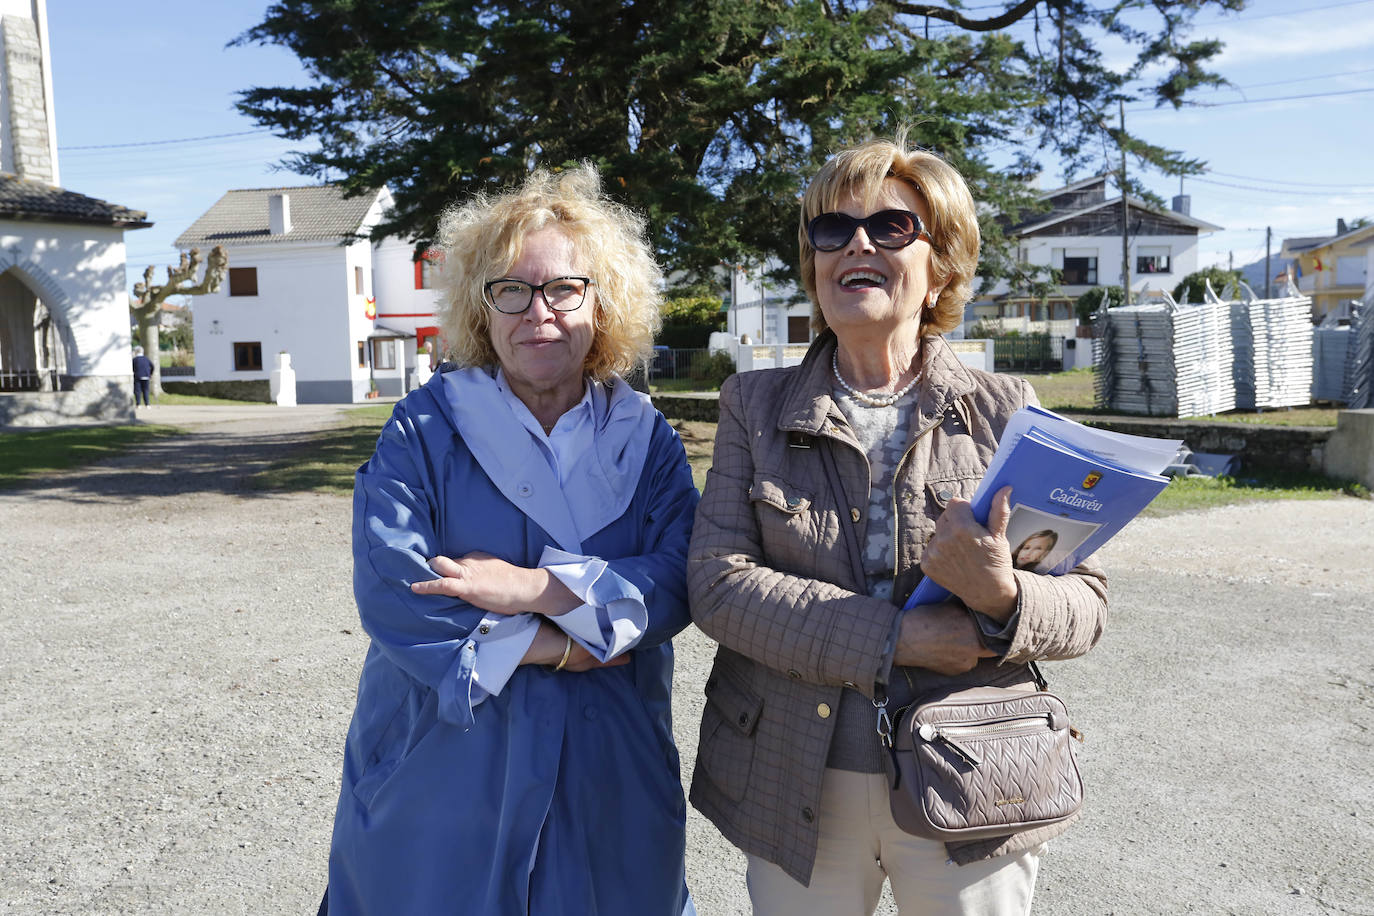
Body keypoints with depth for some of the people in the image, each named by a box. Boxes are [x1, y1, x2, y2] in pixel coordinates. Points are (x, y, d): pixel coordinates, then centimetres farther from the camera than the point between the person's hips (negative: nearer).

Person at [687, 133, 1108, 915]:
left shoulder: (1009, 411, 0)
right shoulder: (756, 406, 1)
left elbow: (1087, 603, -1)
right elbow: (717, 581, -10)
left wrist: (1002, 600, -24)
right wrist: (896, 635, -20)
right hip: (797, 787, 1)